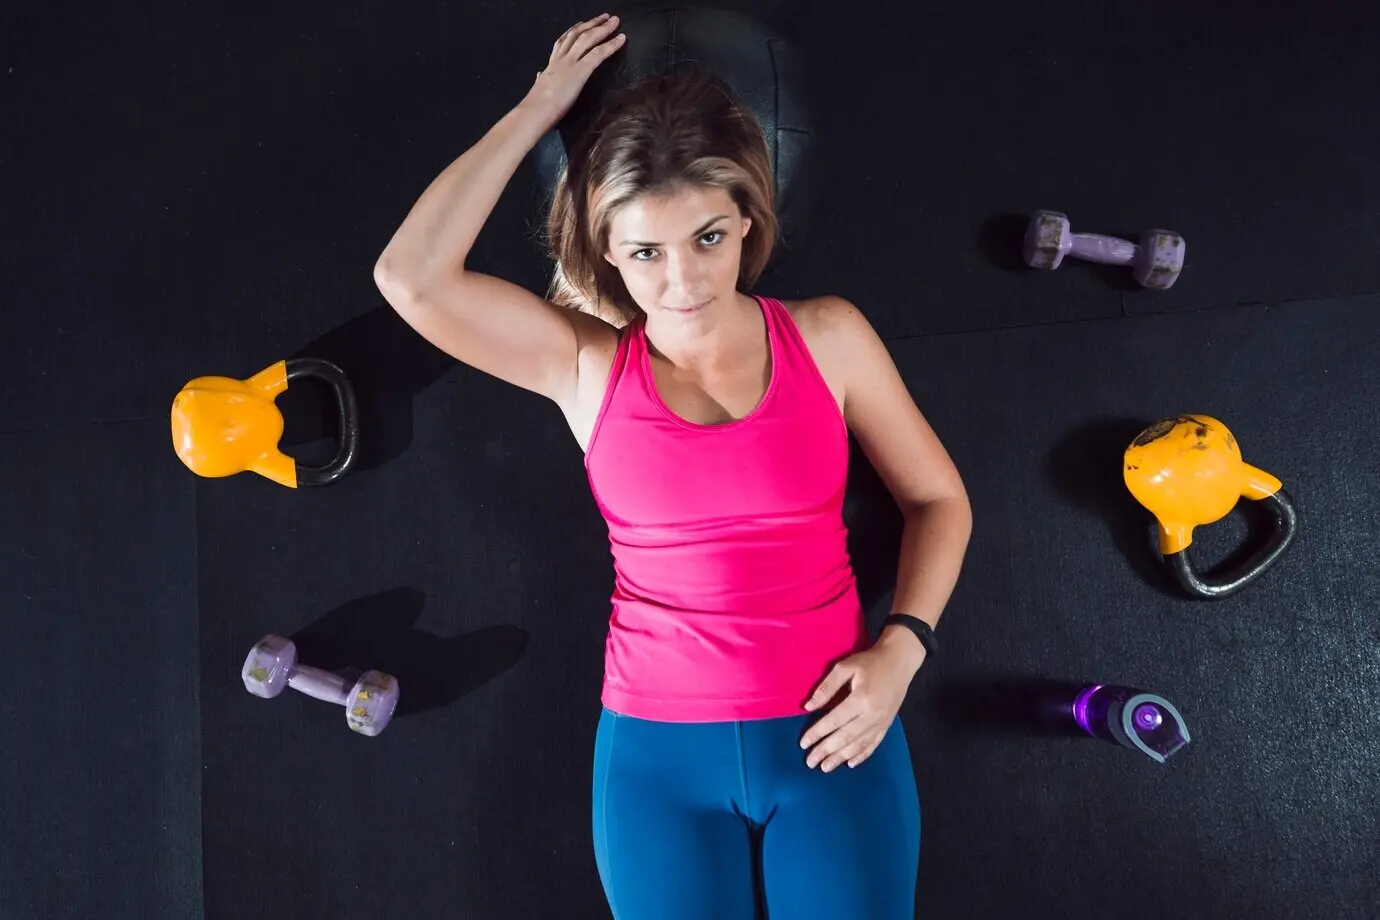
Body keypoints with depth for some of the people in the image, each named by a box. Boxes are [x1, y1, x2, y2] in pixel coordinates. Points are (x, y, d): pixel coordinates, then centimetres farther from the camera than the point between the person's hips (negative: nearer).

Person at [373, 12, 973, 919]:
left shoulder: (827, 335, -3)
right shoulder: (586, 363, -4)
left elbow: (939, 499, 6)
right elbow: (411, 277, -17)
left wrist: (902, 648, -9)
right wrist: (540, 110, -10)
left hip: (833, 737, 0)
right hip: (659, 750, 0)